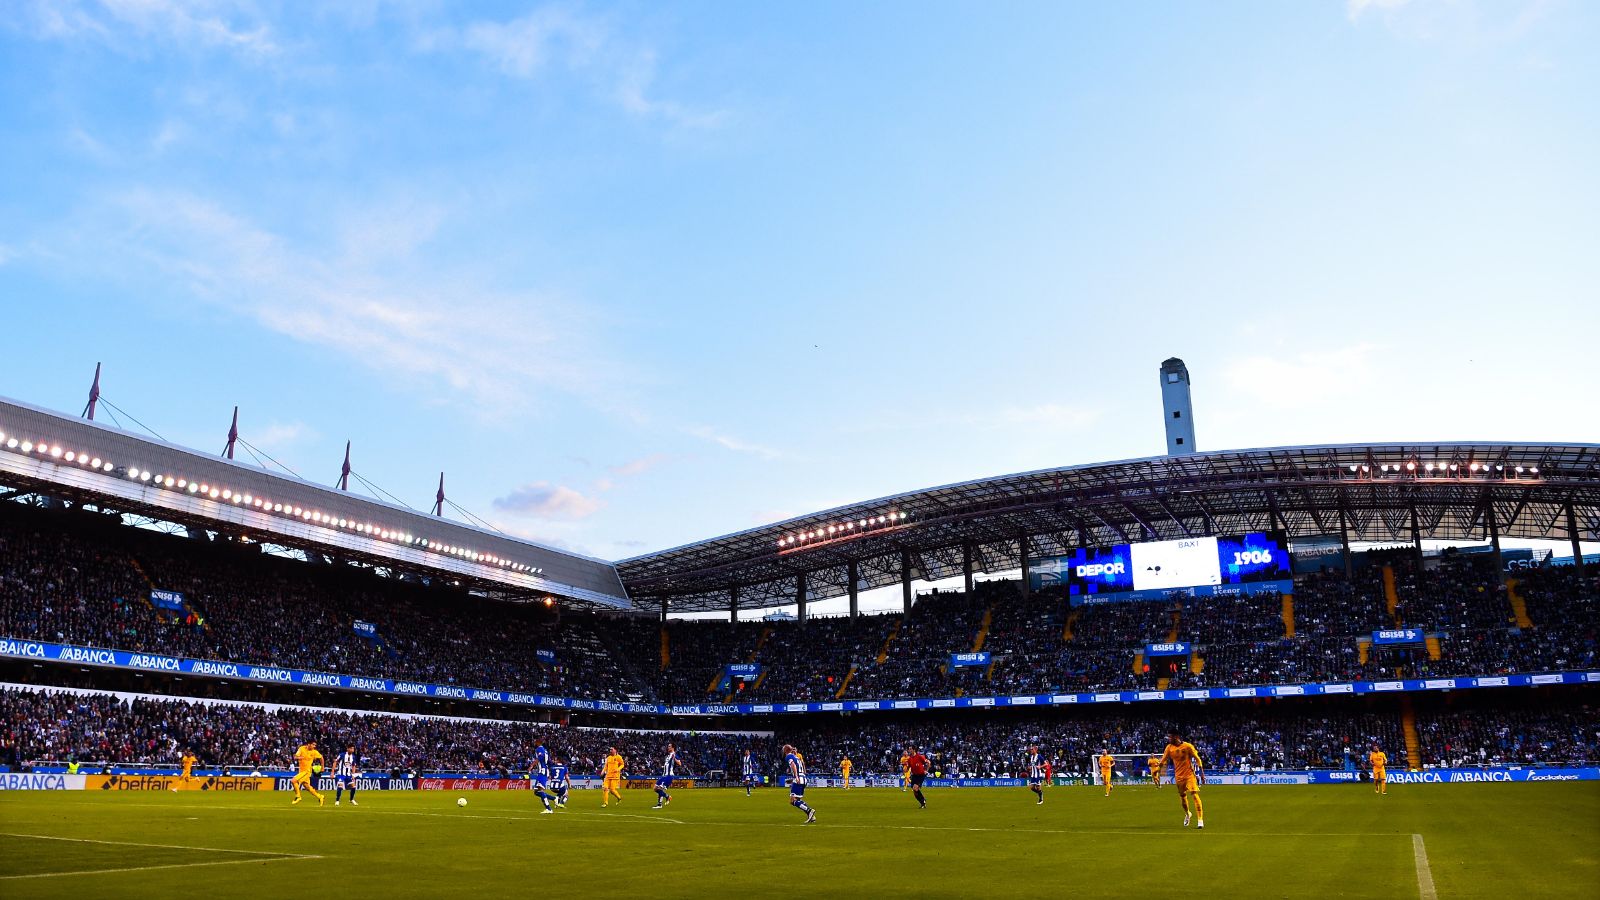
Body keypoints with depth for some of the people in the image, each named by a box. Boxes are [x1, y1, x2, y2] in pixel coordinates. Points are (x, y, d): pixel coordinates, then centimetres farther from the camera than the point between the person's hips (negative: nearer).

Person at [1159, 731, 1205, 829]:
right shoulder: (1169, 747, -1)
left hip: (1189, 774, -5)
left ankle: (1200, 820, -12)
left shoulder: (1188, 746, -13)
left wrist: (1202, 774, -10)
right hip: (1178, 775, 5)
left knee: (1194, 795, -14)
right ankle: (1187, 814, 41)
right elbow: (1163, 760, 7)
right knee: (1182, 796, 15)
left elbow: (1197, 759, -8)